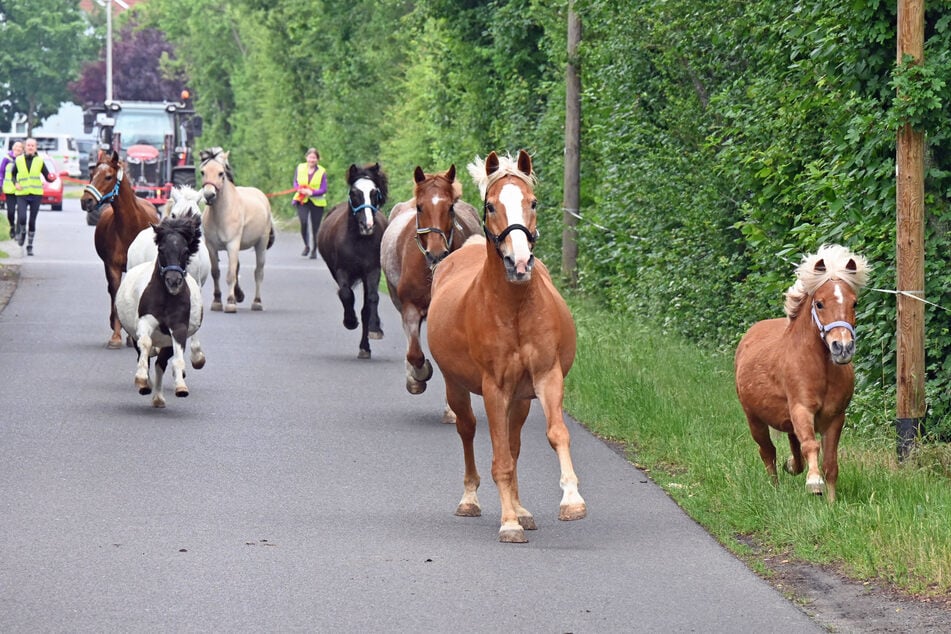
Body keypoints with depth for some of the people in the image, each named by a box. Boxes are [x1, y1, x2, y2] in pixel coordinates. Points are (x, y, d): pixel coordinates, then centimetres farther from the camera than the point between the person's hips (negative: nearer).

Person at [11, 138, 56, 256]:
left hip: (36, 194, 0)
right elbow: (13, 174, 15)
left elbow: (47, 177, 3)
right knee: (22, 218, -16)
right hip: (22, 194, 0)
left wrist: (52, 178, -20)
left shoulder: (40, 161, 1)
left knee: (32, 221, 1)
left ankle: (30, 245, 14)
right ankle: (22, 233, 18)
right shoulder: (18, 161, 3)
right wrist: (15, 183, -4)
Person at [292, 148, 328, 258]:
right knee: (303, 222, -20)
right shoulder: (300, 168, 6)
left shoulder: (322, 171, -2)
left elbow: (323, 190, -6)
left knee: (315, 226, 4)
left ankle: (314, 250, 22)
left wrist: (311, 192, -23)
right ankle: (306, 246, 1)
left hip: (317, 202, -1)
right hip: (302, 200, 1)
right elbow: (295, 184, 8)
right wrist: (301, 190, -15)